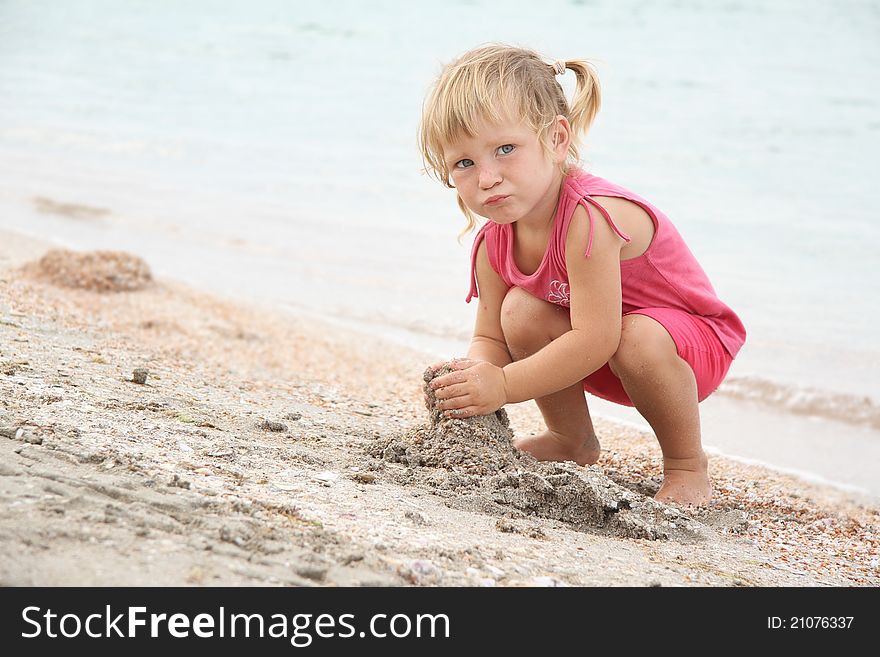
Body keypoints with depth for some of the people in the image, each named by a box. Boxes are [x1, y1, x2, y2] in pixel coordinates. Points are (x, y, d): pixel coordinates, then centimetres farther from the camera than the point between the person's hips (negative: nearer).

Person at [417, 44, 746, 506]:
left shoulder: (590, 216, -36)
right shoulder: (494, 243, -12)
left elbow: (594, 341, -39)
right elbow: (489, 338, -8)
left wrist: (503, 386, -37)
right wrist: (476, 375, -32)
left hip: (694, 343, -6)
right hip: (600, 364, 7)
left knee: (640, 339, -37)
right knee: (522, 312, -16)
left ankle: (688, 466, -11)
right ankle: (572, 441, 7)